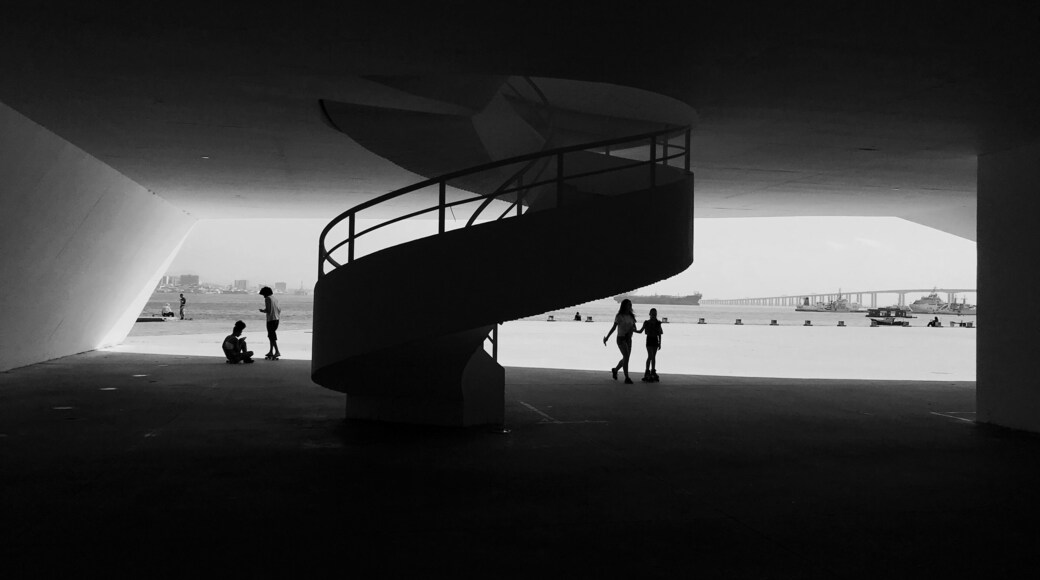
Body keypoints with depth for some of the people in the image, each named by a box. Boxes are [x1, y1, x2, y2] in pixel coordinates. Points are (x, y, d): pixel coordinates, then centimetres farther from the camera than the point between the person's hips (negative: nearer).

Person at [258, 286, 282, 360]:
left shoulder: (267, 299, -9)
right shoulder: (275, 299, 14)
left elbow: (268, 310, -17)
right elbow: (279, 310, 14)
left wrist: (263, 310, 4)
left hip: (271, 319, -8)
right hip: (276, 319, 8)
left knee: (272, 336, -7)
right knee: (272, 335, 17)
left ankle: (277, 352, -15)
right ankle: (271, 351, 21)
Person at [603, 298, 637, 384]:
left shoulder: (631, 316, 8)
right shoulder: (619, 316, -8)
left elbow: (634, 328, 6)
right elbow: (614, 327, -8)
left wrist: (632, 329, -18)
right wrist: (607, 337, -11)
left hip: (628, 339, 6)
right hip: (621, 338, -6)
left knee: (626, 358, 11)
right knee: (626, 357, -18)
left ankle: (615, 370, 38)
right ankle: (627, 378, -17)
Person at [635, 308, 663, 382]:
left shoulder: (658, 323, 3)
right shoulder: (646, 323, -2)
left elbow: (659, 334, 7)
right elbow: (640, 331, 5)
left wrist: (660, 343, 5)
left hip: (655, 340, 3)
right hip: (649, 340, -3)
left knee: (654, 357, 7)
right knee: (650, 356, -11)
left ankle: (653, 371, 14)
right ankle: (647, 373, -9)